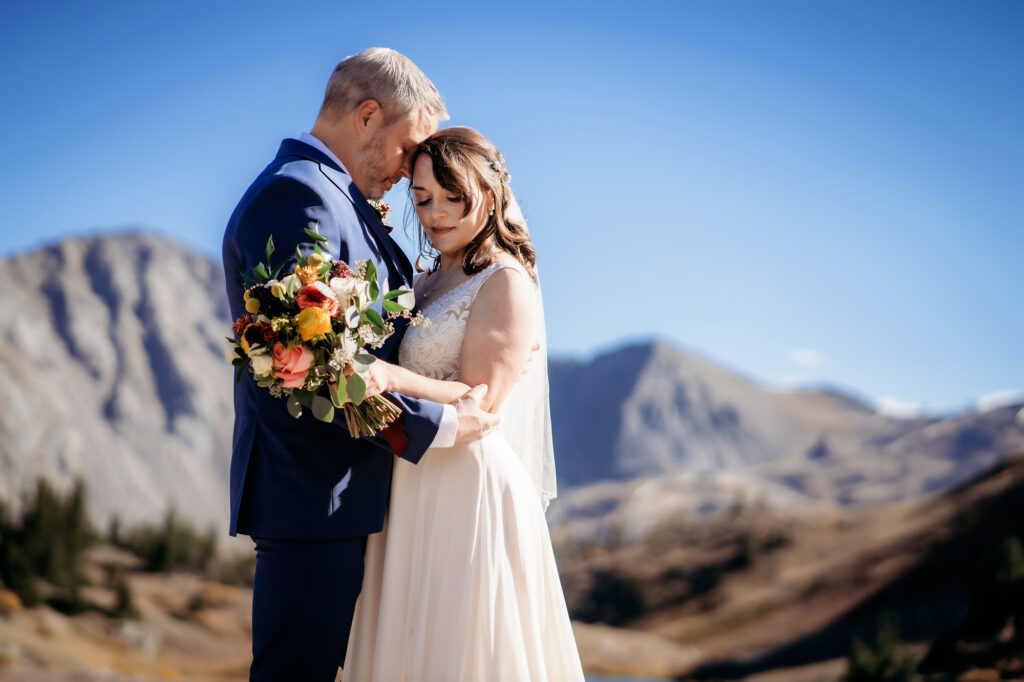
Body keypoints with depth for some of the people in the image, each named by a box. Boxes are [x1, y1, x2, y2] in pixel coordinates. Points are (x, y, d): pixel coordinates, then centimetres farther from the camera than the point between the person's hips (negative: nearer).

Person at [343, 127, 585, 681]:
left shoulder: (507, 282, -8)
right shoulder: (426, 285, 15)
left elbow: (481, 402, -17)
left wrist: (392, 378, -30)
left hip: (471, 491, -7)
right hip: (414, 495, 7)